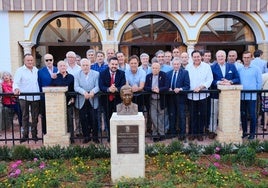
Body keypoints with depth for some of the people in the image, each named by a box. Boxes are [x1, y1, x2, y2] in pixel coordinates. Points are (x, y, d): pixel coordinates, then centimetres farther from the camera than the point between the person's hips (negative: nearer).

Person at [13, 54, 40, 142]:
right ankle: (25, 134, 14)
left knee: (35, 117, 8)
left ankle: (34, 134, 18)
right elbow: (16, 82, -10)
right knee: (25, 117, 5)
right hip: (24, 97, -3)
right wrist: (16, 89, -30)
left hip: (35, 97, 3)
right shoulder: (20, 70, -1)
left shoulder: (36, 70, 12)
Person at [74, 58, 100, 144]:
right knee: (83, 119, 4)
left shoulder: (96, 74, 3)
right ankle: (86, 136, 18)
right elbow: (76, 87, -6)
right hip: (82, 101, 1)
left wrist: (93, 91, -28)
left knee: (94, 119, -1)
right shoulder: (77, 75, 6)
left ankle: (95, 136, 14)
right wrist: (84, 92, -25)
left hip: (93, 100, -1)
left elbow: (97, 86, -6)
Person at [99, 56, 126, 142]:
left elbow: (123, 86, -10)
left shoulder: (121, 73, 0)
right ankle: (110, 136, 26)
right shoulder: (103, 73, -1)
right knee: (108, 118, 11)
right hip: (106, 99, 1)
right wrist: (108, 89, -31)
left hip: (118, 99, -1)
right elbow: (101, 87, -11)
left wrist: (116, 89, -31)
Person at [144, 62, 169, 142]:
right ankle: (156, 134, 9)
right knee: (153, 117, -3)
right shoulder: (148, 76, 6)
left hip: (161, 100, -1)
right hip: (152, 100, 2)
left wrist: (159, 90, -26)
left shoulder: (164, 75, -2)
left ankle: (161, 133, 21)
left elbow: (167, 87, -10)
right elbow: (145, 87, -1)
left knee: (161, 117, 9)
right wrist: (152, 89, -20)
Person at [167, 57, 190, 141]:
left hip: (180, 97, -4)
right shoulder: (168, 73, 11)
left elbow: (187, 86, -6)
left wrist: (180, 89, -21)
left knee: (182, 116, 1)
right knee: (171, 116, 11)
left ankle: (182, 133, 10)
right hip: (171, 97, 4)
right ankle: (172, 132, 24)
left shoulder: (185, 72, -1)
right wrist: (169, 88, -9)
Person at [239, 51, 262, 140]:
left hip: (252, 96, -3)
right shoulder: (239, 69, 7)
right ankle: (244, 131, 22)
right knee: (243, 115, 10)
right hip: (242, 96, 3)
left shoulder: (256, 69, -1)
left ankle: (252, 133, 13)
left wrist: (256, 92, -3)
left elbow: (259, 82, 0)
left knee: (252, 115, 1)